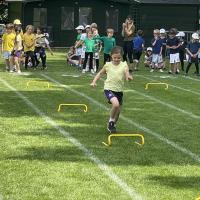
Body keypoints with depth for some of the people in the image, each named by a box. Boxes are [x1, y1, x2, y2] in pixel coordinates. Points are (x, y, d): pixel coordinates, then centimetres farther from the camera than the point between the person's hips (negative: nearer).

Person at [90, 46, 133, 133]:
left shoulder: (124, 65, -3)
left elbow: (127, 74, -18)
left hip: (119, 90, 3)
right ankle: (111, 121, -4)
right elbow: (100, 73, 15)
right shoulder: (108, 65, -1)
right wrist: (94, 81, 3)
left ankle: (112, 125, 39)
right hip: (109, 89, -3)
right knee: (116, 104, -27)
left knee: (118, 110, 13)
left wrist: (128, 77, -41)